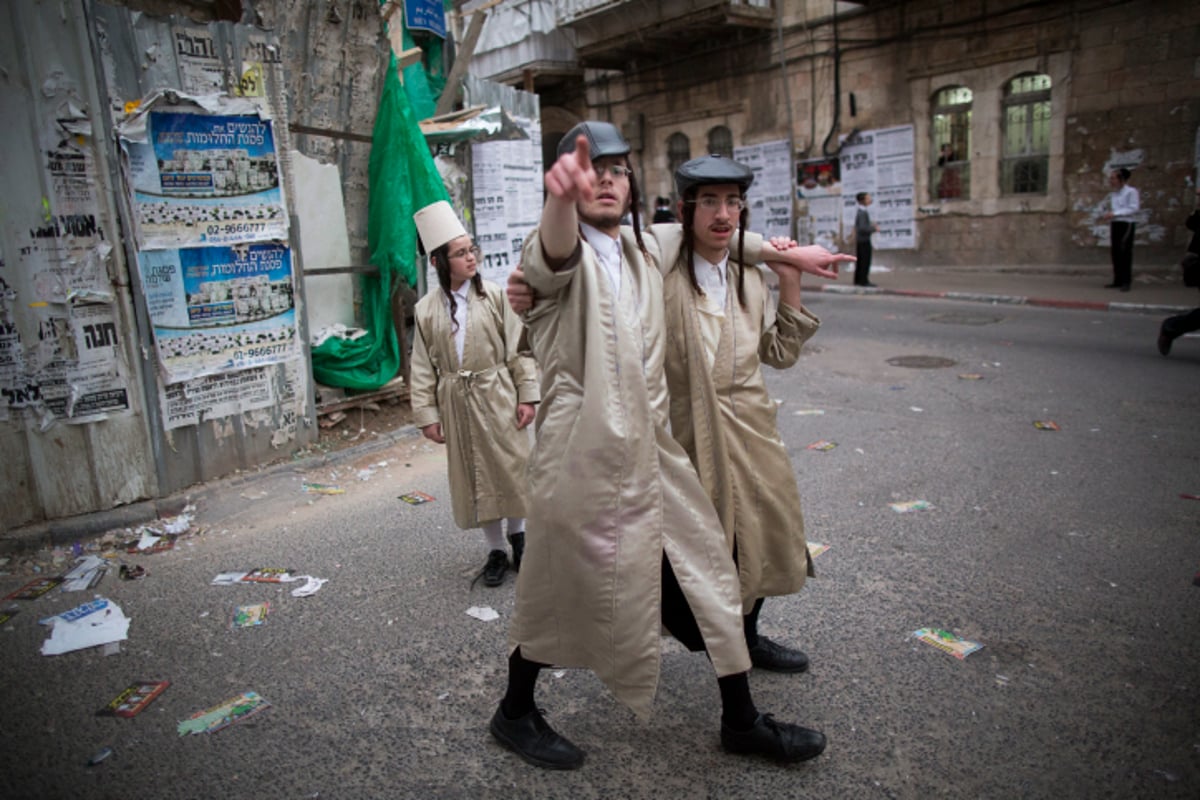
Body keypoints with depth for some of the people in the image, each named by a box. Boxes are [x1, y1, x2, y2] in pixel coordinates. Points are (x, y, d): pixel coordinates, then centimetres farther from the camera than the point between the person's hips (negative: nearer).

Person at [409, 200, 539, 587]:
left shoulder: (495, 296, -4)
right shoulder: (426, 309, 1)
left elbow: (518, 349, -3)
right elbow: (423, 367, 4)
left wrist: (527, 395, -7)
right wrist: (426, 414, 1)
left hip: (498, 397, -1)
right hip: (457, 403, 2)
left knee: (511, 467, 6)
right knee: (475, 476, 10)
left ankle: (518, 538, 31)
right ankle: (495, 550, 26)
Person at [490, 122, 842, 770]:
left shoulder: (642, 248, 13)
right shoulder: (558, 255, -8)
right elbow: (555, 254, -34)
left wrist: (776, 251, 17)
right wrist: (562, 199, -57)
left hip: (650, 451, 7)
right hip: (584, 455, -7)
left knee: (704, 571, 12)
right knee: (561, 592, 8)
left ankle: (741, 720, 31)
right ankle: (515, 713, 35)